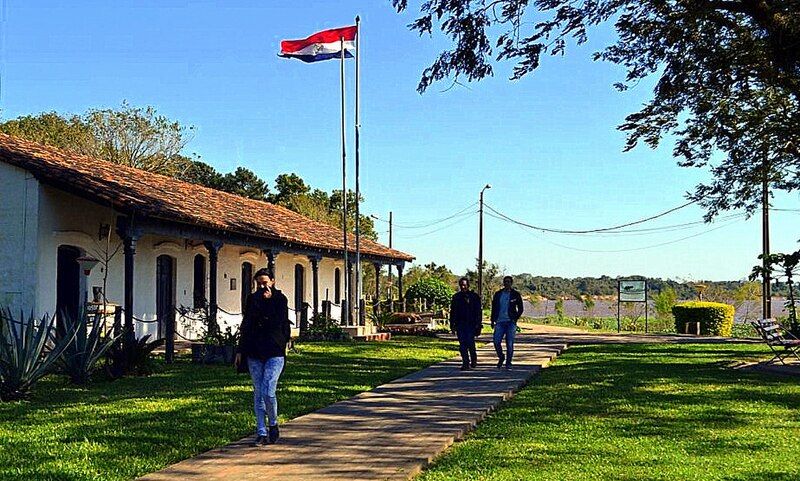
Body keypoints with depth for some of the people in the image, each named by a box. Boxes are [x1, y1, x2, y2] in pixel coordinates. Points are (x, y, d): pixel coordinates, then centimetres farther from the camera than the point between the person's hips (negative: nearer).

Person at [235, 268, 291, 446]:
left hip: (274, 353, -4)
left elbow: (278, 322, -15)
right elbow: (245, 326, 16)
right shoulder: (252, 299, 11)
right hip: (254, 353, 4)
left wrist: (267, 301, -15)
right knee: (258, 394, 5)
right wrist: (240, 350, 12)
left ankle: (273, 425, 12)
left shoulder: (280, 299, 0)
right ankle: (262, 433, 10)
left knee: (268, 392, -12)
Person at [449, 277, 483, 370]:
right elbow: (452, 311, 13)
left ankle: (474, 360, 17)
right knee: (462, 345, -2)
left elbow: (478, 312, 3)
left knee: (470, 343, -7)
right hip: (460, 324, 3)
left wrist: (478, 325, -4)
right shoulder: (456, 297, 11)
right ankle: (465, 363, 3)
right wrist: (452, 324, 7)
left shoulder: (474, 297, 4)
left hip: (471, 324, -3)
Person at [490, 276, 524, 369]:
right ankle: (501, 357, 16)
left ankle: (508, 363, 6)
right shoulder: (498, 294, 10)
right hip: (500, 322, 2)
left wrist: (515, 319, -3)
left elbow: (520, 309, 8)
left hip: (510, 322, -2)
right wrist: (493, 320, 9)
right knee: (496, 341, -9)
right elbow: (494, 308, 15)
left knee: (509, 343, -4)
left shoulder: (515, 294, 4)